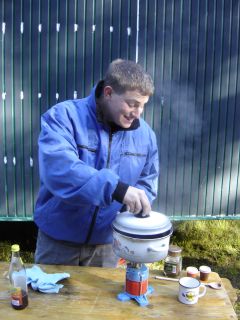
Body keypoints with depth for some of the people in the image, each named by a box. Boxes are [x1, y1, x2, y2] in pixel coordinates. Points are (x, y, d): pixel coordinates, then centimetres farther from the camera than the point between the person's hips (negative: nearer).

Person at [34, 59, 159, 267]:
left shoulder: (145, 134, -3)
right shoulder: (63, 117, -18)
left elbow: (147, 182, 6)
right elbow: (58, 169, -34)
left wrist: (136, 204, -17)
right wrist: (116, 188, -43)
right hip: (58, 240, -2)